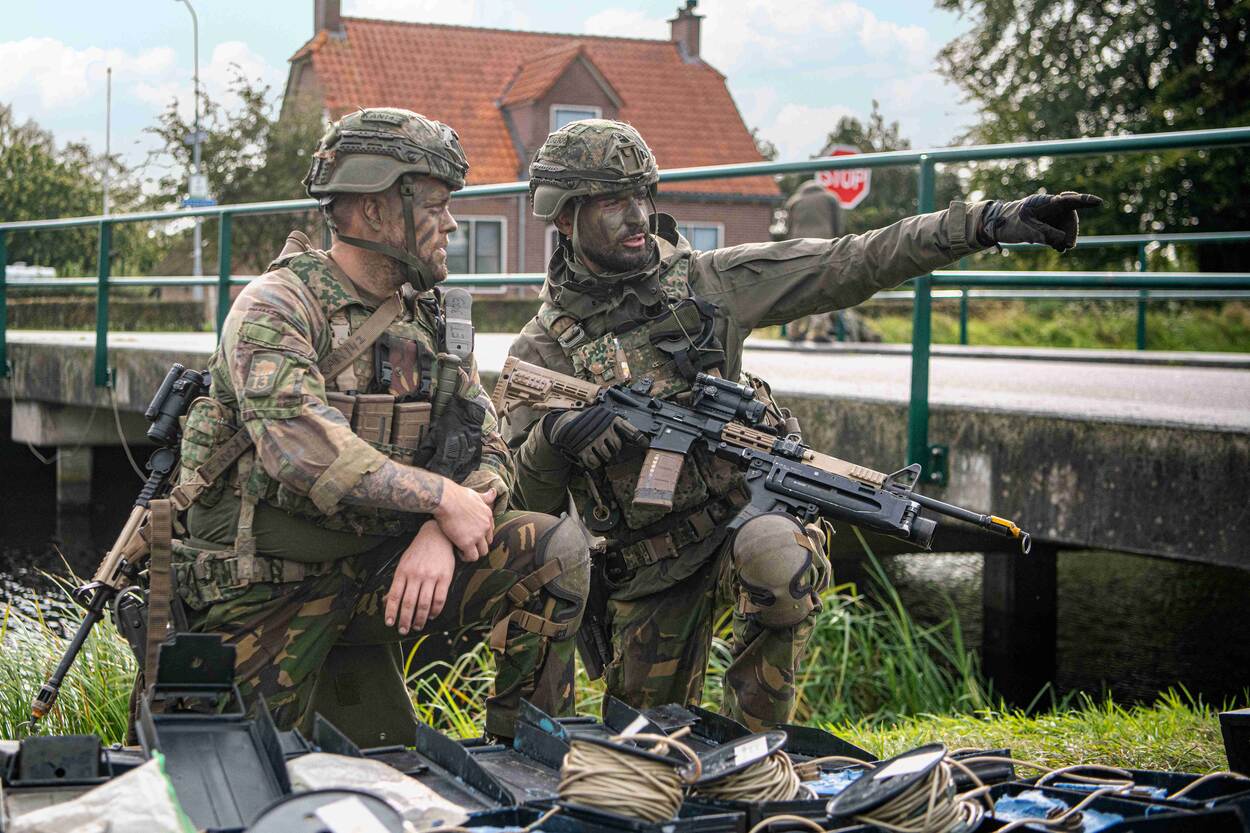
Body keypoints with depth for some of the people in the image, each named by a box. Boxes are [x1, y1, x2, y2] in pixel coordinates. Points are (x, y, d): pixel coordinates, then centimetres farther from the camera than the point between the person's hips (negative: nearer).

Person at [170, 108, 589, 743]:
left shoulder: (429, 318, 8)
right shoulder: (276, 306, -14)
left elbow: (488, 450, 3)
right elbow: (300, 445, -30)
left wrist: (438, 534, -17)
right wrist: (442, 498, -25)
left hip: (371, 572, 6)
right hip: (268, 590, -5)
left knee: (556, 549, -11)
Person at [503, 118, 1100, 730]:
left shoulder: (706, 281, -1)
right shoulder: (541, 351, -2)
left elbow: (848, 266, -6)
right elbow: (526, 502, -4)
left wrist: (989, 222, -14)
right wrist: (551, 440, -27)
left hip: (746, 511, -1)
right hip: (647, 562, 1)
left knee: (776, 560, -37)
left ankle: (751, 741, -16)